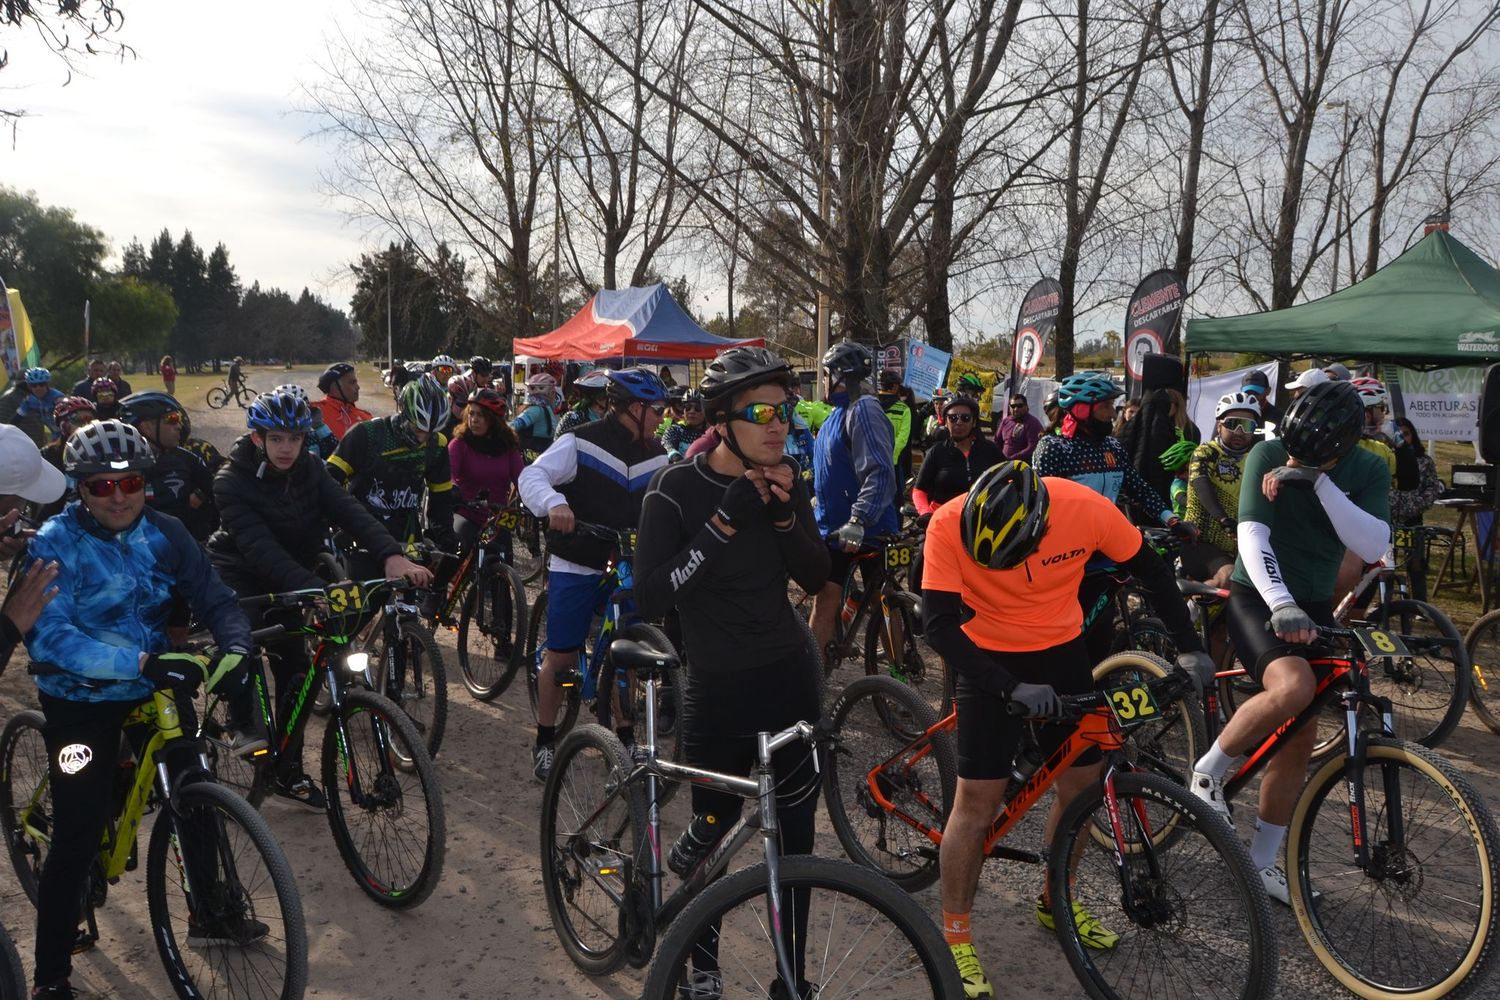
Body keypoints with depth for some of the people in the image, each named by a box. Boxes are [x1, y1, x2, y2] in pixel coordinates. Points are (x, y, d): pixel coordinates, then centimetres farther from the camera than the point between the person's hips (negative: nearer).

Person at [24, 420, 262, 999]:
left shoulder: (164, 533, -4)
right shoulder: (55, 543, -17)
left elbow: (214, 598, -4)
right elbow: (47, 638, -29)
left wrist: (235, 647, -27)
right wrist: (141, 660, -41)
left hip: (155, 690, 5)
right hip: (81, 704, -5)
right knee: (78, 837, -3)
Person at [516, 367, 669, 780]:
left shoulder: (656, 454, 6)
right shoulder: (581, 443, -11)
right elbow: (532, 475, -17)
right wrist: (554, 502, -37)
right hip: (575, 567, -4)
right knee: (561, 656, 2)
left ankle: (624, 737, 26)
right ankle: (545, 742, 18)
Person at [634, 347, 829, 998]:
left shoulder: (783, 479, 0)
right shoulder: (678, 488, -14)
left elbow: (816, 579, 1)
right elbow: (649, 599, -21)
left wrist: (784, 515, -17)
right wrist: (726, 522, -28)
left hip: (791, 680, 4)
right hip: (717, 694, -3)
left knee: (794, 841, 10)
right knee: (712, 835, 11)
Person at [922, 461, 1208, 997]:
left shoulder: (1085, 508, -23)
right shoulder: (949, 524, -28)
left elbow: (1150, 569, -6)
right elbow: (939, 625, -27)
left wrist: (1188, 647, -8)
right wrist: (1012, 688, -35)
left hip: (1063, 651, 3)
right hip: (991, 661, -3)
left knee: (1082, 783, 10)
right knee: (978, 800, -5)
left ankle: (1055, 902, 33)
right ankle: (955, 937, 10)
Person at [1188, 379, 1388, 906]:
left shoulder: (1368, 471, -6)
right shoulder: (1268, 455, -15)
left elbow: (1374, 546, -20)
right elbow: (1252, 534, -27)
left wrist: (1319, 483, -28)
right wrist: (1282, 605, -41)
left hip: (1314, 606, 4)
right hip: (1258, 597, -4)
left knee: (1299, 739, 4)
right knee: (1293, 686, -33)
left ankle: (1262, 861, 19)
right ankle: (1208, 773, -10)